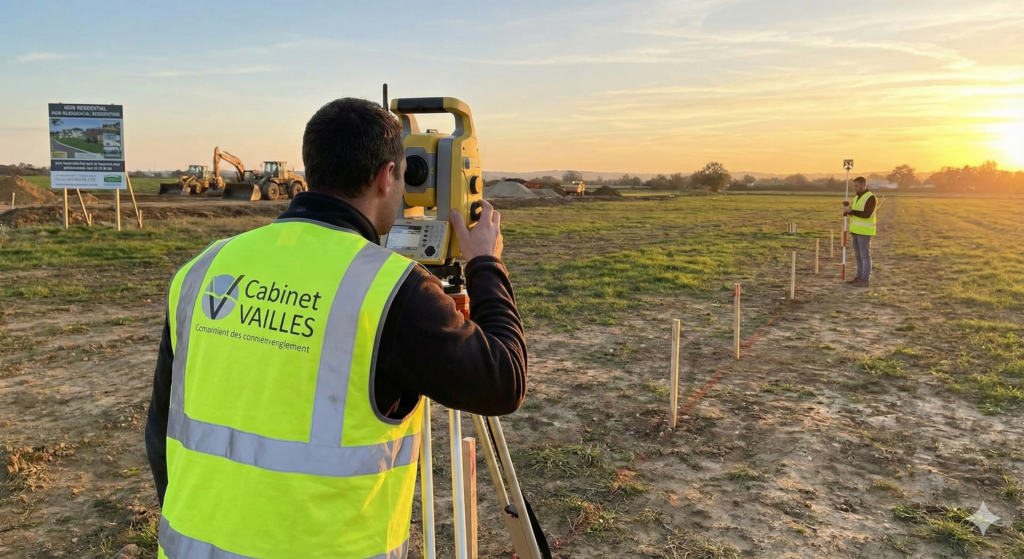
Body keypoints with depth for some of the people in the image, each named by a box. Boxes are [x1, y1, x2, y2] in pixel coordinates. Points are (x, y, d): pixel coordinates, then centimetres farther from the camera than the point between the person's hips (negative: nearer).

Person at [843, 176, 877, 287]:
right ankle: (859, 277, 18)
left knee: (865, 256, -5)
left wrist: (851, 211, -19)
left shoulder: (871, 197, -11)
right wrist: (847, 211, 0)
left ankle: (866, 280, -3)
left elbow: (866, 214, -21)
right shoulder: (857, 198, 15)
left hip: (864, 232, -9)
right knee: (858, 256, 12)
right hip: (856, 231, 9)